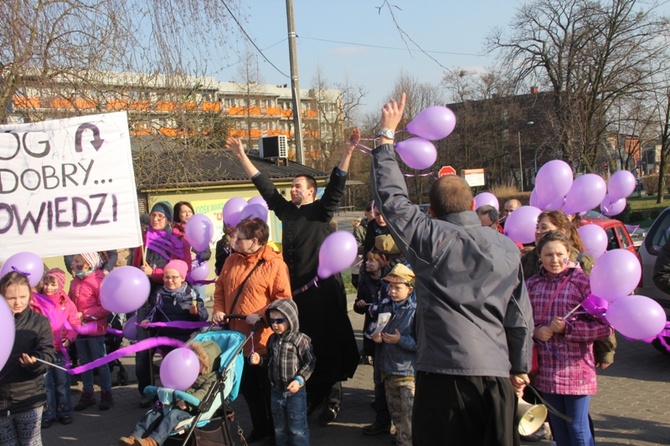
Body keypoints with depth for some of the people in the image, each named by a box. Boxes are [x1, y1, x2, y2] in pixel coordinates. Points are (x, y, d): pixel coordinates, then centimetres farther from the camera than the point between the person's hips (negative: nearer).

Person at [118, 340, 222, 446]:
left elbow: (202, 393, -17)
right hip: (174, 404, 8)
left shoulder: (211, 378, 0)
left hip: (190, 410, -8)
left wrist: (187, 403, -32)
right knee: (153, 413, -13)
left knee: (173, 415, -34)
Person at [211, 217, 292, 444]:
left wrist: (261, 315, -24)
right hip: (238, 336, 7)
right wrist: (218, 309, 0)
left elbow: (283, 298, -17)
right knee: (247, 386, 18)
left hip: (262, 338, -7)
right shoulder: (232, 260, 6)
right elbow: (220, 287, 15)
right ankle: (259, 427, 34)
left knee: (269, 388, 7)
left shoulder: (275, 264, -15)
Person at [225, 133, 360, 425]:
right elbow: (263, 184, 17)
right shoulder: (286, 210, 13)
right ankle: (310, 395, 20)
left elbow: (337, 184, -13)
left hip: (323, 286, -5)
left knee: (328, 342, -1)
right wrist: (241, 156, 19)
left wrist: (348, 151, -24)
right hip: (295, 286, 5)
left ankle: (332, 398, 7)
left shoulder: (322, 210, 0)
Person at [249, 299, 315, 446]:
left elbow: (309, 363, -13)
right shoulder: (272, 339, 4)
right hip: (276, 391, 6)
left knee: (297, 428, 3)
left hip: (295, 391, -6)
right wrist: (259, 359, -3)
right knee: (279, 428, 18)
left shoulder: (301, 339, -14)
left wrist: (299, 380, -23)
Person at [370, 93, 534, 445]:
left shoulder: (430, 239, -7)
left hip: (444, 373, -4)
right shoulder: (506, 248, 5)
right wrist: (520, 368, 21)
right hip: (497, 373, 4)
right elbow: (520, 317, 9)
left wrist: (387, 135, 8)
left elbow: (391, 196, 0)